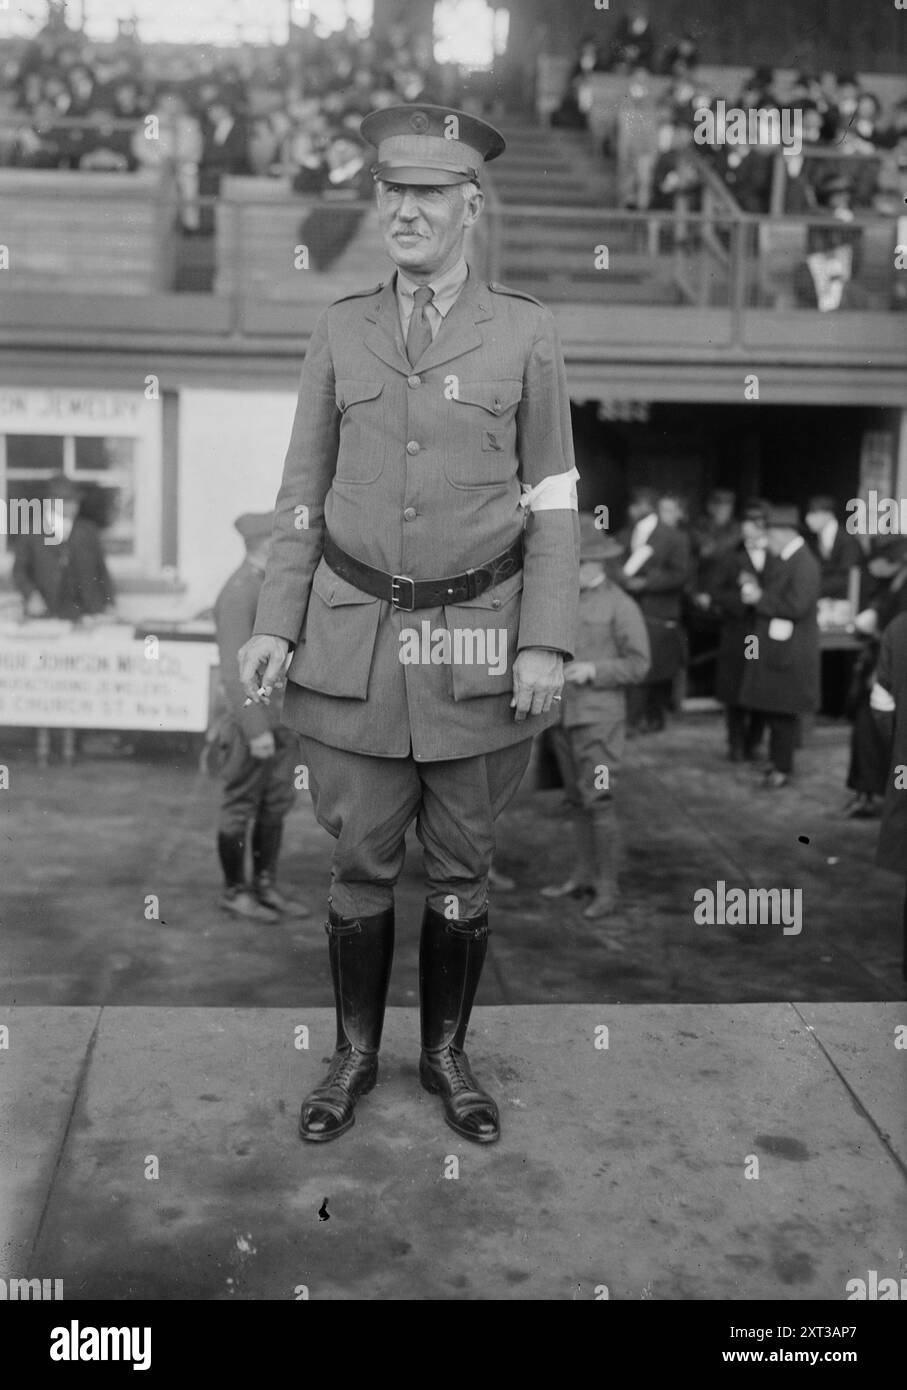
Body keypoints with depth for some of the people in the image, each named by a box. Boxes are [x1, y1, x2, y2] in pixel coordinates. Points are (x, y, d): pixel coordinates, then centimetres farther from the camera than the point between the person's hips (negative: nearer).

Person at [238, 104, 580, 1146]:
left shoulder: (524, 333, 2)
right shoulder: (340, 329, 6)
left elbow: (552, 501, 1)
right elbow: (303, 492, 8)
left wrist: (545, 642, -7)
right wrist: (275, 623, 0)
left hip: (477, 641, -1)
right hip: (353, 634, 1)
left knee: (461, 866, 10)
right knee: (360, 861, 8)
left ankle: (447, 1053, 30)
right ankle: (355, 1053, 28)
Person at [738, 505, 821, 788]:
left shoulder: (804, 563, -17)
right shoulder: (779, 559, 10)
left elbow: (797, 605, -25)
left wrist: (760, 598, -17)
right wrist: (754, 589, -1)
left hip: (788, 651, -8)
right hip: (769, 645, 8)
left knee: (782, 711, 0)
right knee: (770, 708, 15)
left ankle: (783, 768, 11)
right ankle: (776, 760, 27)